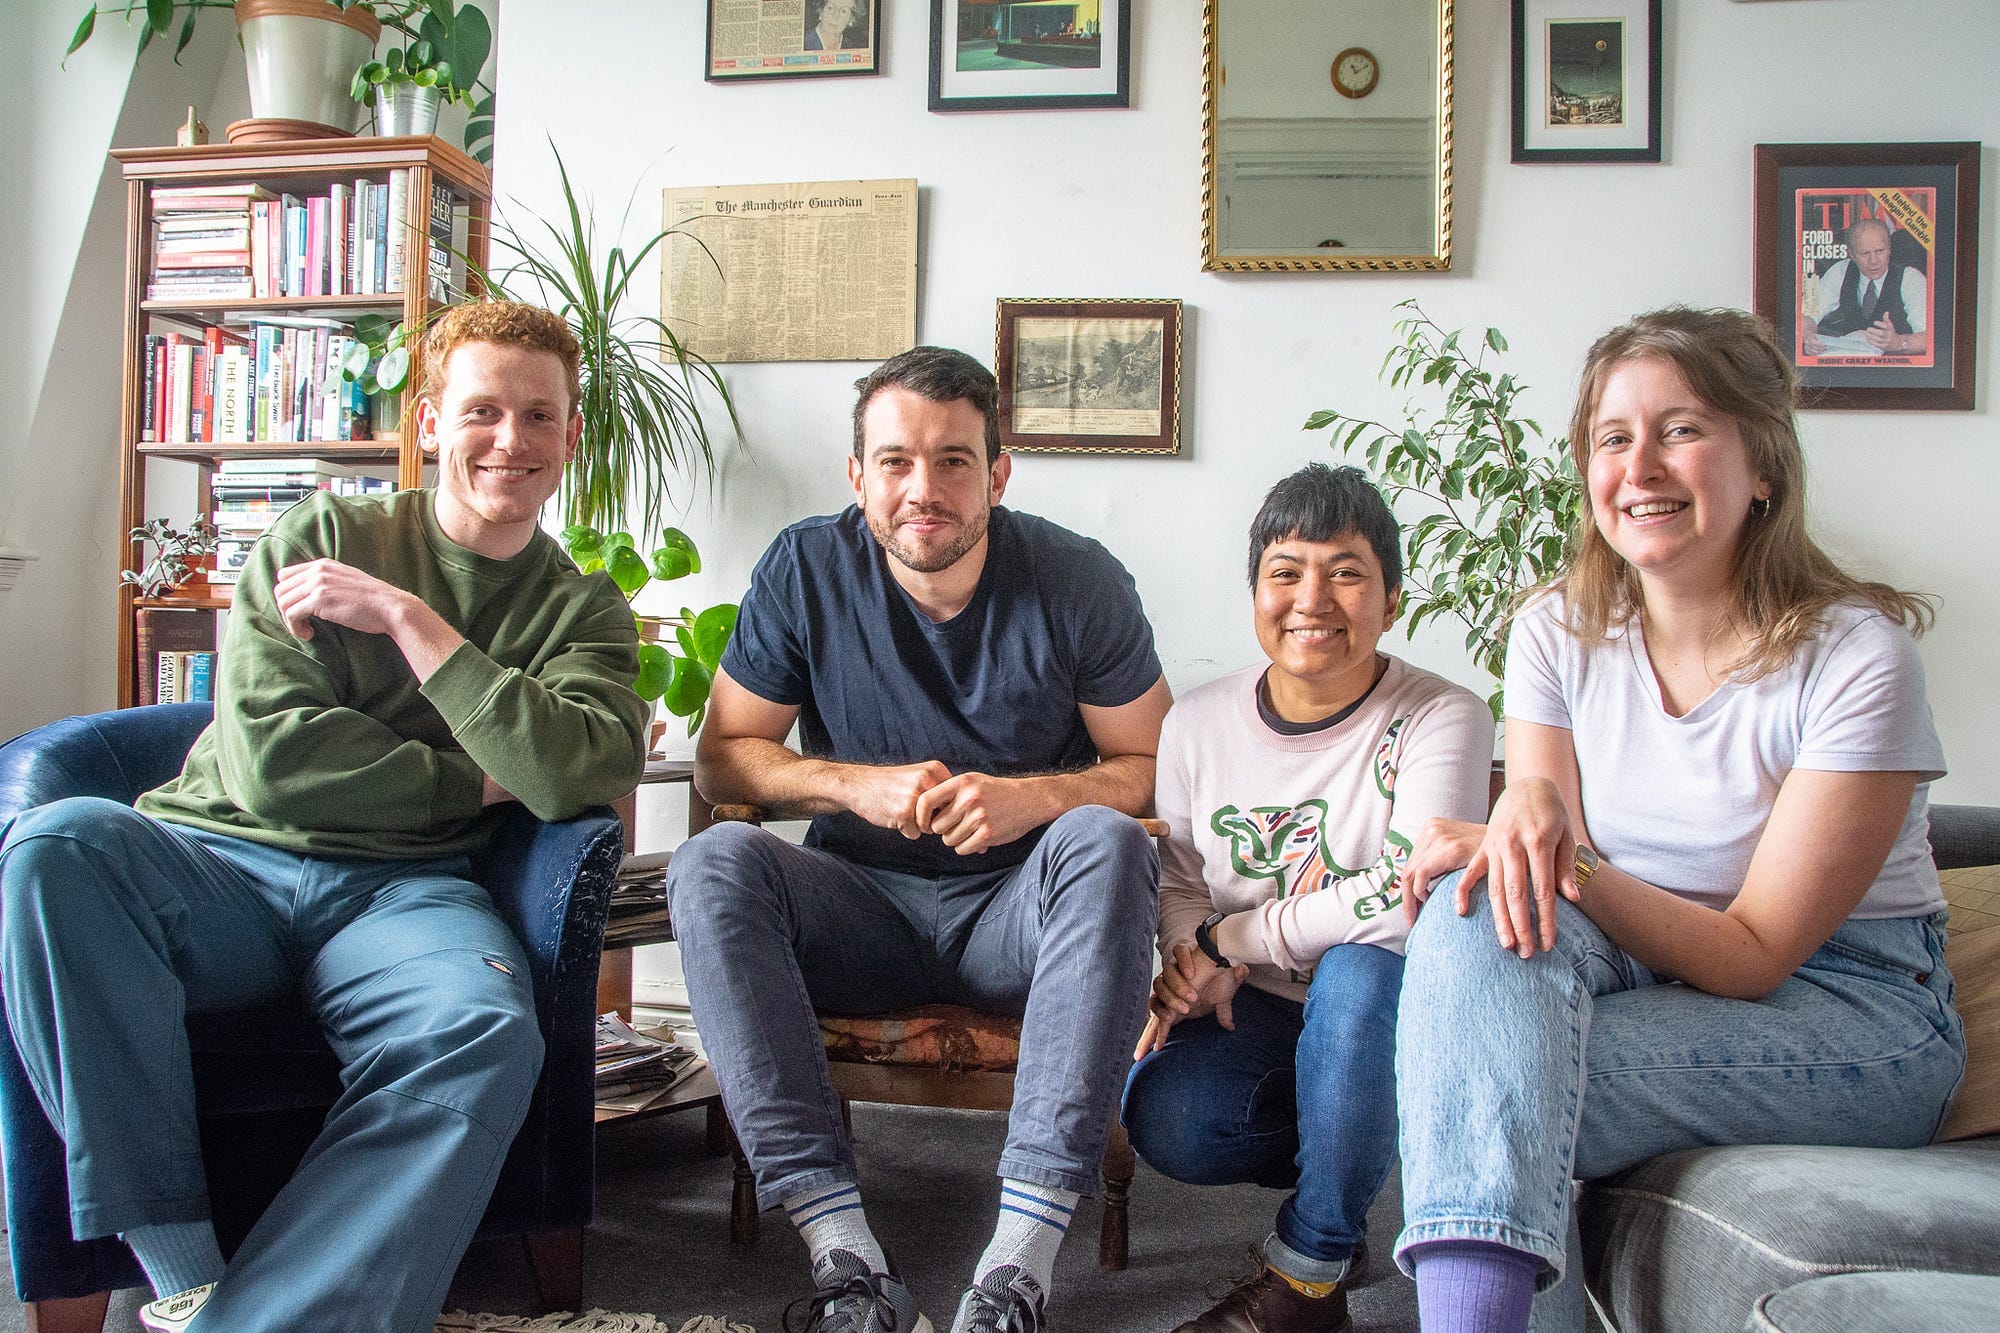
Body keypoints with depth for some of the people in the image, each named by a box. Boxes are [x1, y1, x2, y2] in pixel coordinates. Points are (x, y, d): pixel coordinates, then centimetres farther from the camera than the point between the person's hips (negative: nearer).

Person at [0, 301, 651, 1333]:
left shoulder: (586, 614, 13)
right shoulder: (320, 538, 9)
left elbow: (567, 778, -8)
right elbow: (266, 759, -4)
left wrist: (407, 617, -8)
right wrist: (473, 784, -2)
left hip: (400, 895, 0)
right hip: (221, 862, 1)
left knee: (487, 1039, -34)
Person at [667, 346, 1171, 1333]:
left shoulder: (1079, 582, -6)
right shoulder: (806, 570, -4)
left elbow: (1153, 768, -2)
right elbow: (721, 756, 0)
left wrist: (1035, 796, -21)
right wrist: (855, 785, -17)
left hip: (1019, 916, -1)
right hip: (863, 908, 1)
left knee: (1106, 842, -33)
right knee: (713, 863, -27)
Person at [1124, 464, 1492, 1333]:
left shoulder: (1441, 721, -15)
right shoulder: (1197, 723, -1)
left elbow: (1408, 895, -27)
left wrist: (1230, 940, -20)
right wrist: (1187, 962, -11)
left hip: (1383, 1006, -3)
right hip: (1246, 1007, 4)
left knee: (1358, 971, -38)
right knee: (1164, 1123, -25)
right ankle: (1367, 1153, 10)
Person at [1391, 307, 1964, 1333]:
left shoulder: (1855, 654, -14)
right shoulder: (1559, 632, 0)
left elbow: (1755, 954, -16)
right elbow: (1547, 874, -3)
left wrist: (1574, 867, -31)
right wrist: (1526, 813, -27)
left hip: (1856, 1016, -4)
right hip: (1638, 968, 4)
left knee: (1490, 1096, -31)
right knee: (1478, 909, -31)